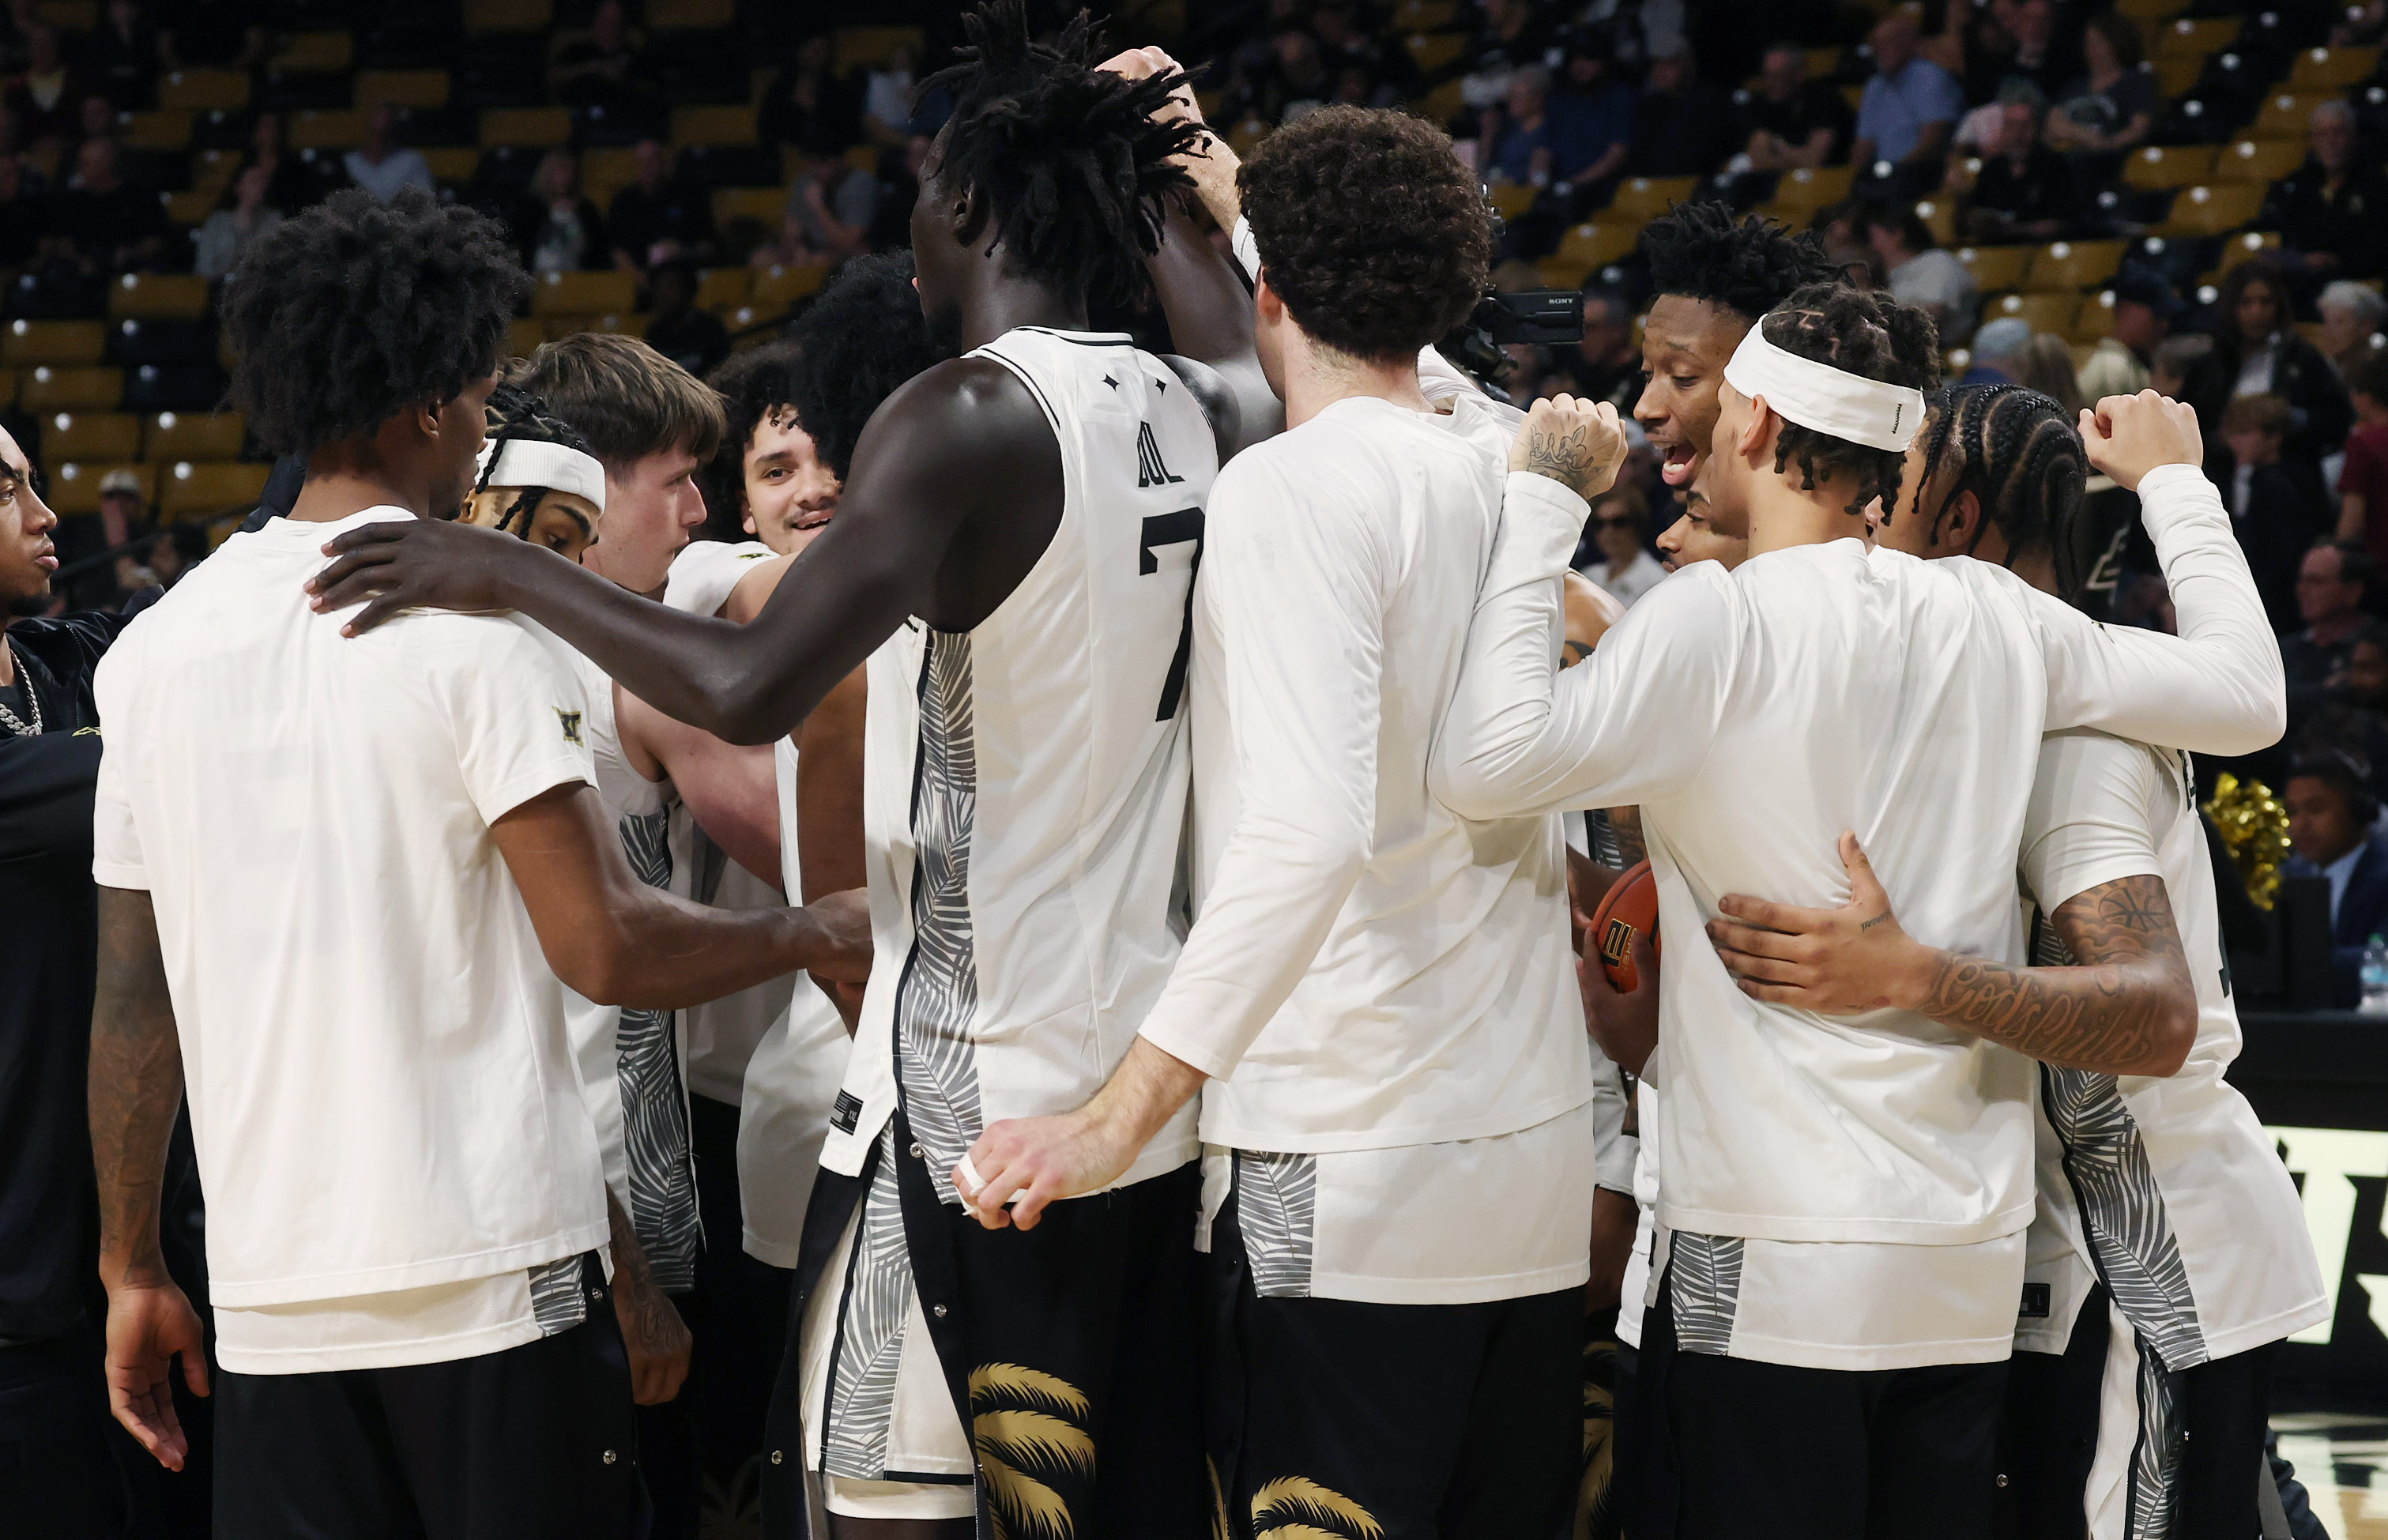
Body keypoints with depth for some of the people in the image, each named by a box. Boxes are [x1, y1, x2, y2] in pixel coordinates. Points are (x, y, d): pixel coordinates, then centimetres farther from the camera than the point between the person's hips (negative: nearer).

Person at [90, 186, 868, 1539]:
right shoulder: (475, 618, -8)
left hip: (272, 1290, 5)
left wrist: (134, 1271, 20)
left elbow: (132, 1003, 12)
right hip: (496, 1271, -5)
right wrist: (816, 935, 4)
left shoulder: (157, 648, 8)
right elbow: (604, 949, -13)